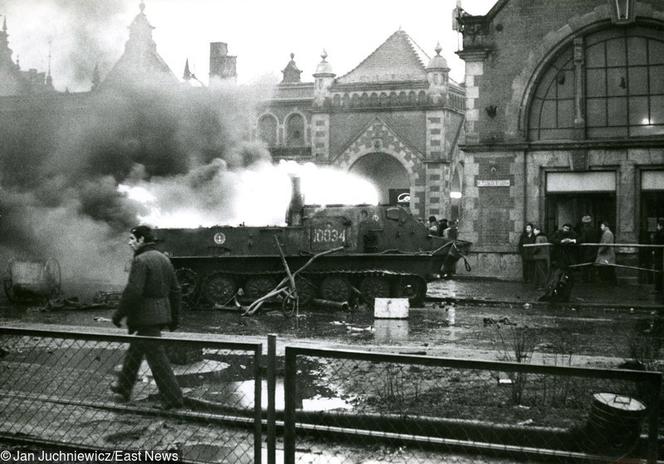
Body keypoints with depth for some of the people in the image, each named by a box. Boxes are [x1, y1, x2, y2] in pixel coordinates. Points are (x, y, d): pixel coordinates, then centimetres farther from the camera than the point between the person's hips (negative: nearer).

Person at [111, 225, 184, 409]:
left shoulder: (141, 260, -15)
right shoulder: (164, 259, 12)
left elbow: (133, 291, -23)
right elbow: (175, 291, 15)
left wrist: (119, 314, -13)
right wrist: (175, 317, 20)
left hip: (145, 316, -9)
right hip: (161, 314, 9)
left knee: (157, 357, -5)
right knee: (135, 350, 23)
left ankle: (173, 398, -2)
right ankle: (124, 387, 36)